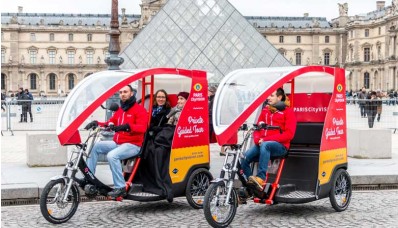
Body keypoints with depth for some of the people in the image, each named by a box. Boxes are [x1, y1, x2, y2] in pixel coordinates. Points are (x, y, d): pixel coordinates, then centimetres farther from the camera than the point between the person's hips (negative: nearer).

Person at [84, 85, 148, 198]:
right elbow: (110, 123, 17)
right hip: (117, 143, 8)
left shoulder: (140, 110, -6)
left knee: (112, 155, -31)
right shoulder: (119, 111, 20)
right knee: (95, 146, 0)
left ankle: (120, 188, -24)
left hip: (132, 145, -8)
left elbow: (142, 128, -21)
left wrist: (127, 126, -37)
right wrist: (97, 123, -3)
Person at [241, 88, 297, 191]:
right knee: (244, 158, -19)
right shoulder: (265, 111, 20)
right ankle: (250, 184, -6)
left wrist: (266, 139, -15)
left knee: (265, 145, -39)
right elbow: (257, 128, 20)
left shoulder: (288, 112, 2)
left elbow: (289, 134, -9)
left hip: (280, 146, -5)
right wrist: (257, 139, -6)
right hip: (262, 144, 5)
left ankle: (261, 178, -42)